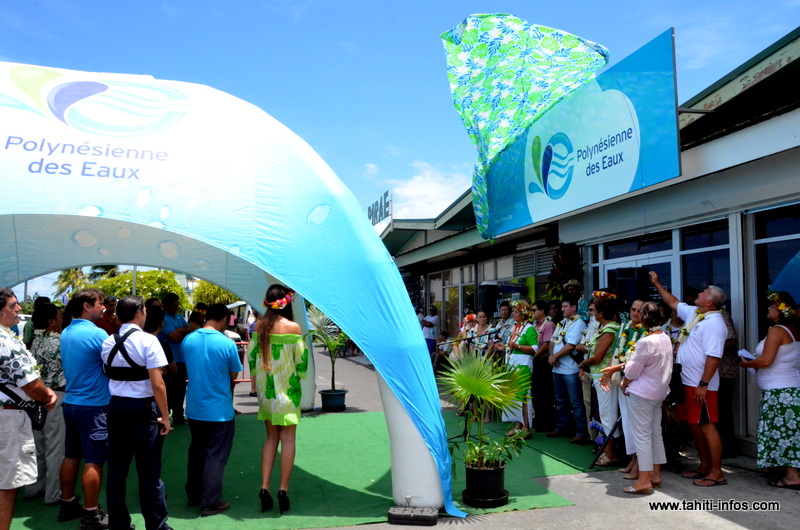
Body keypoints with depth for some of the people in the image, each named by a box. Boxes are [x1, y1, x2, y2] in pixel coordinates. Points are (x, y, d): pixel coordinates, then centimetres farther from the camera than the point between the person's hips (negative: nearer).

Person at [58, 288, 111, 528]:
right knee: (94, 461, 0)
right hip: (94, 405, -8)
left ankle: (68, 504, 27)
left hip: (71, 402, 8)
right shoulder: (96, 333, -20)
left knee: (71, 456, 17)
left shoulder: (66, 333, 7)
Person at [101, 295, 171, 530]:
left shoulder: (108, 342, 6)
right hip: (143, 408, -6)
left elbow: (111, 375, 11)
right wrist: (165, 416, -10)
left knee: (116, 470, 13)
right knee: (149, 472, 4)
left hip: (116, 407, 6)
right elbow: (157, 384, -17)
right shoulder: (147, 341, -14)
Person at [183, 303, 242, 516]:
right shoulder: (227, 344, -17)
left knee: (196, 453, 20)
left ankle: (193, 496, 32)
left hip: (194, 409, 5)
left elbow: (189, 370, 9)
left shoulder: (188, 340, -3)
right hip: (219, 410, -5)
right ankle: (210, 503, 13)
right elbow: (233, 377, -6)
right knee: (215, 457, 6)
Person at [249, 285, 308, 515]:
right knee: (287, 438, 4)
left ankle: (264, 487, 9)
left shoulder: (259, 326, 1)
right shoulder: (293, 327, -12)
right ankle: (283, 490, 5)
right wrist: (300, 375, 10)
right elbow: (301, 358, -8)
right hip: (287, 388, -4)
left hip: (265, 388, 5)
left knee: (271, 437, 15)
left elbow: (251, 355, 6)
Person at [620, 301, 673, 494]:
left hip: (642, 394, -9)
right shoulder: (666, 339, 3)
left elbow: (632, 371, -16)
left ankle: (644, 481, 2)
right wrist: (629, 363, 15)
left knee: (642, 435, -2)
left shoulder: (646, 342, -23)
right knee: (656, 433, 16)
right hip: (659, 392, 9)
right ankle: (655, 475, 25)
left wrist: (624, 384, 2)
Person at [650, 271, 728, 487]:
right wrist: (657, 284, 33)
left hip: (701, 385, -9)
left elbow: (713, 357, -23)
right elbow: (674, 302, 28)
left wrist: (703, 385, -25)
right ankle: (705, 466, 26)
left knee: (707, 426, -4)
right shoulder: (694, 314, 10)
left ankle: (716, 473, 3)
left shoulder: (714, 323, -17)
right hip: (688, 381, 9)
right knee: (695, 425, 15)